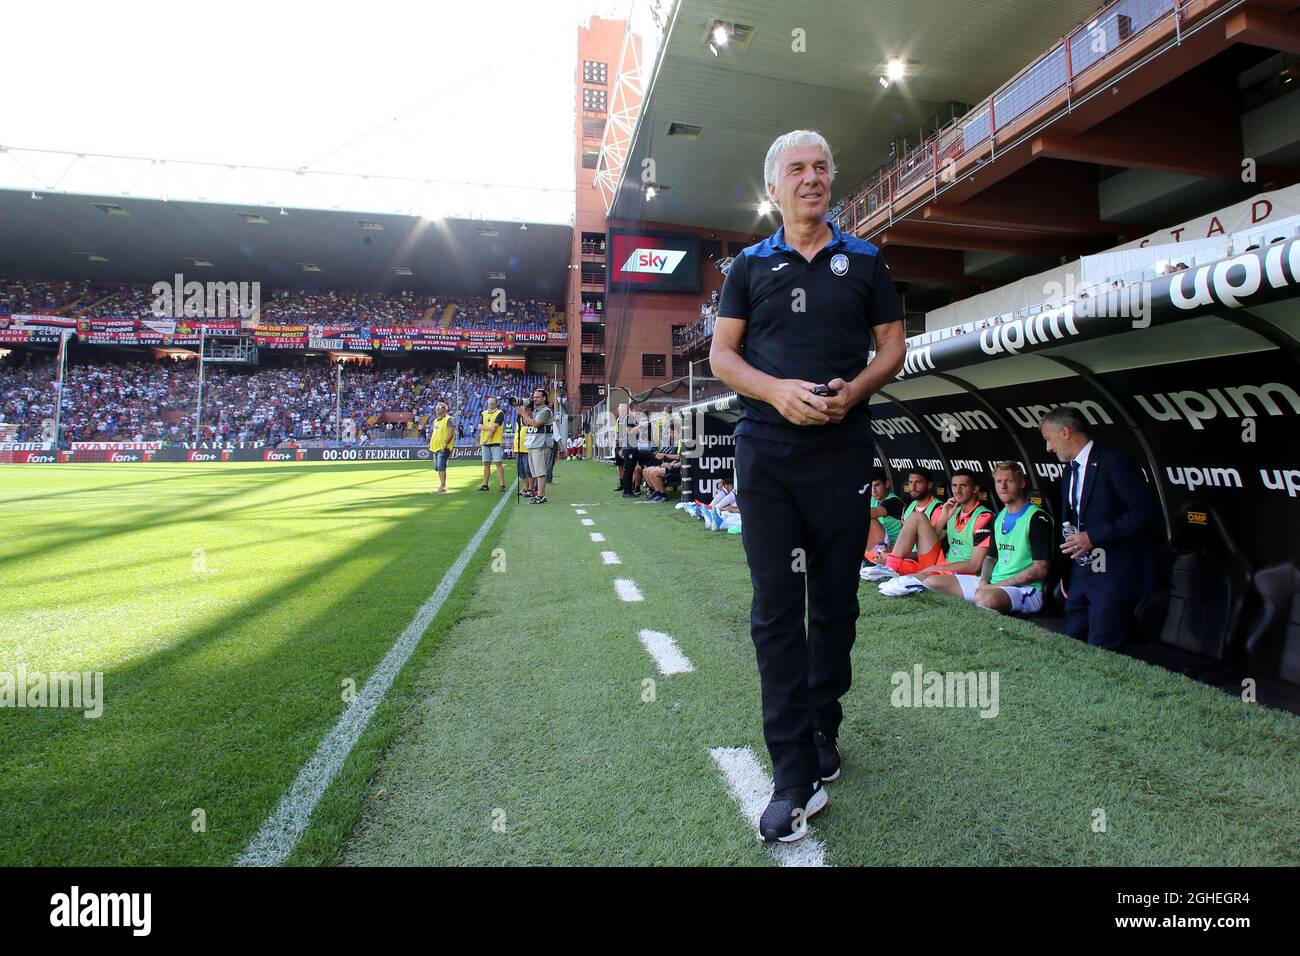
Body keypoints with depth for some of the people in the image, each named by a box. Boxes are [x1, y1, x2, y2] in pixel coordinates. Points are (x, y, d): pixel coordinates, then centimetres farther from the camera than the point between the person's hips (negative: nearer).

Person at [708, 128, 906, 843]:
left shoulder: (864, 260, 15)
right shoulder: (750, 266, 13)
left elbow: (891, 346, 12)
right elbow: (721, 354, 5)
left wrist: (852, 389, -10)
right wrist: (779, 390, -14)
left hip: (844, 449, 1)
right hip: (766, 452, -1)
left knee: (835, 602, 7)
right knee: (776, 608, -5)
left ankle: (823, 731, 28)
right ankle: (796, 777, 2)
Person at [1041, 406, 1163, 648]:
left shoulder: (1113, 461, -11)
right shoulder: (1070, 473, 17)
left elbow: (1148, 512, -18)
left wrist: (1094, 536, -20)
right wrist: (1067, 573, 17)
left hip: (1113, 575, -8)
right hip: (1081, 575, 8)